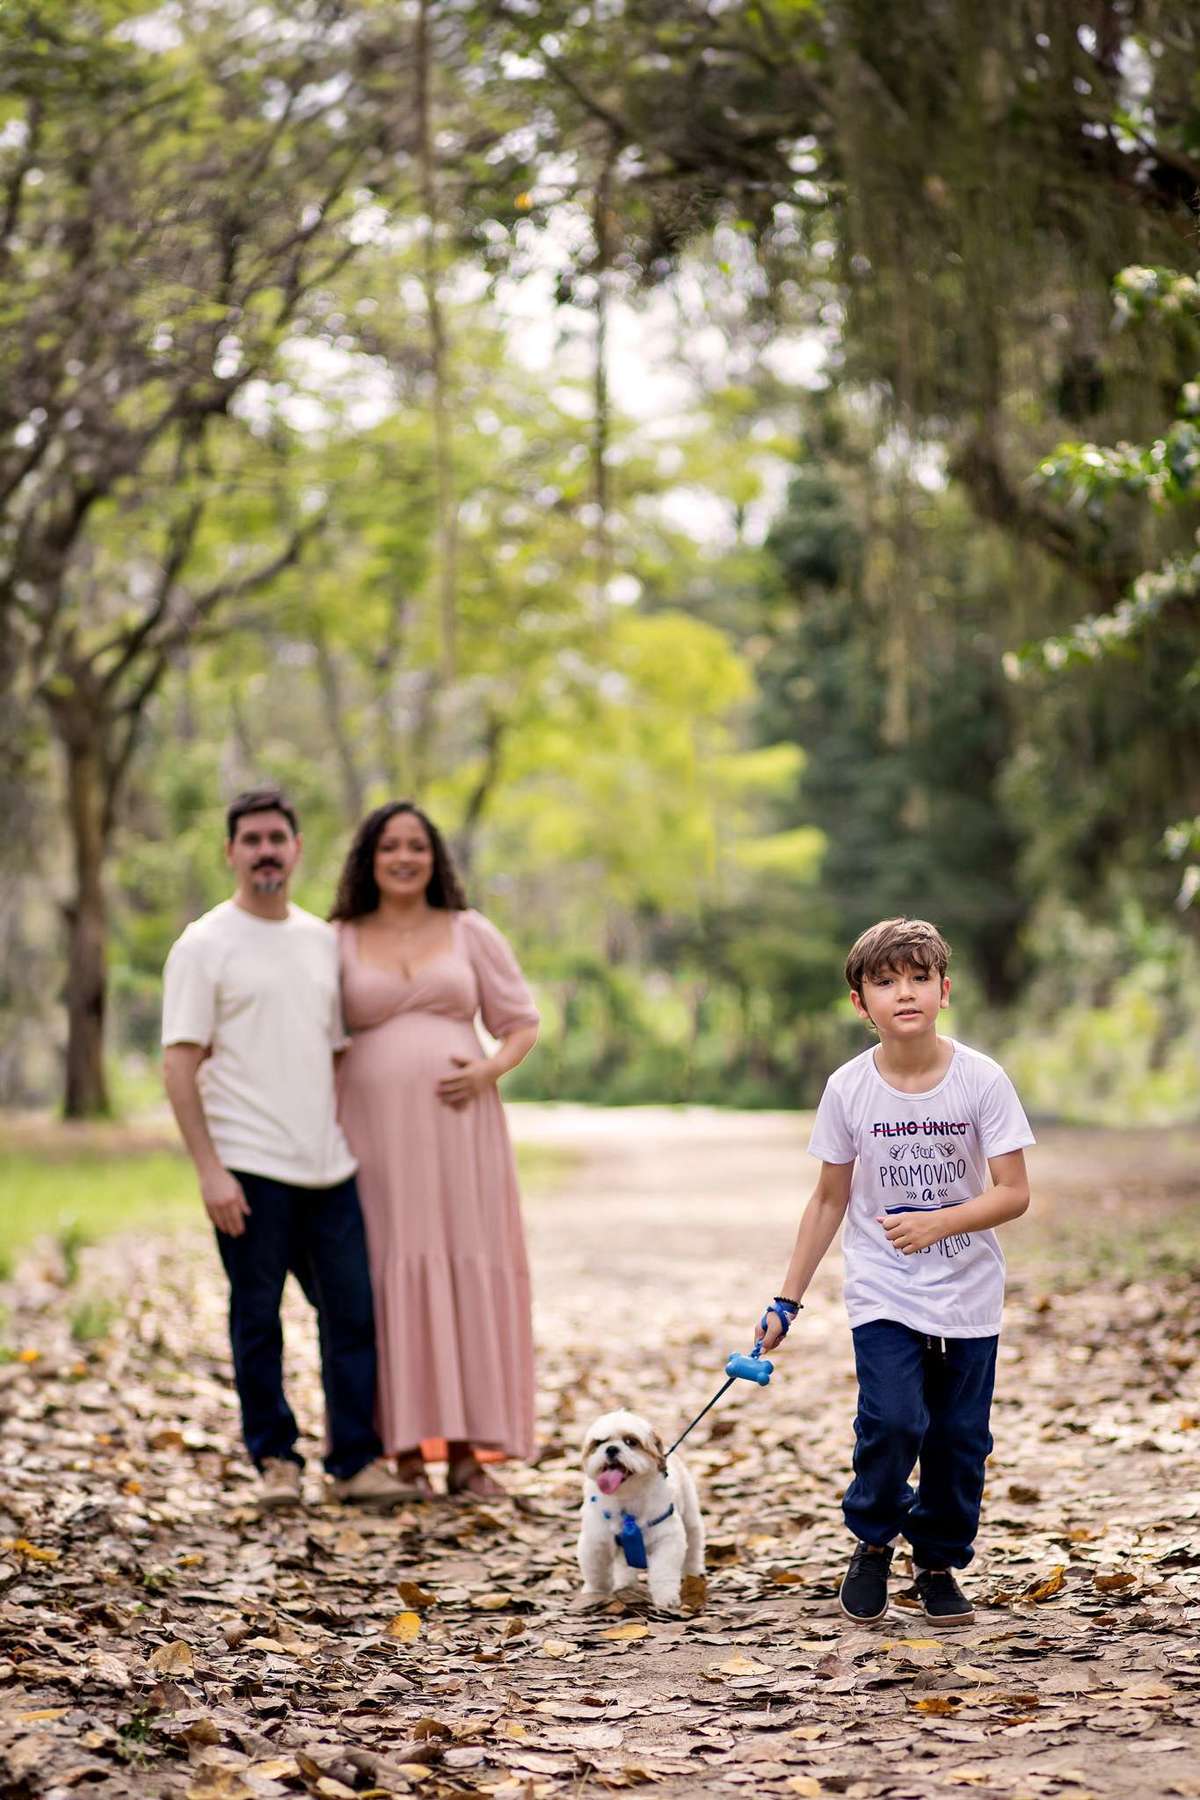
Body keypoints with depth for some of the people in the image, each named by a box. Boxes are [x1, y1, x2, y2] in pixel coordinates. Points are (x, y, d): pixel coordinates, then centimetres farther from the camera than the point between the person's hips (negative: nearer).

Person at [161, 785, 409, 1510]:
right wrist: (209, 1169, -14)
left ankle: (357, 1462, 8)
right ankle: (276, 1460, 15)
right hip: (250, 1170, -5)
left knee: (355, 1312, 1)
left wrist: (348, 1139, 11)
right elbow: (180, 1065, -7)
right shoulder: (205, 946, -3)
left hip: (328, 1167, 5)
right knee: (258, 1322, 3)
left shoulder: (323, 941, 13)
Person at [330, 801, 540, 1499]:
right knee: (391, 1277, -3)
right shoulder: (339, 942, 9)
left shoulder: (470, 932, 9)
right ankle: (406, 1451, 2)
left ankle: (465, 1453, 4)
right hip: (378, 1131, 0)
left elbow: (524, 1024, 9)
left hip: (460, 1127, 1)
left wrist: (490, 1069, -11)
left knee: (467, 1276, -1)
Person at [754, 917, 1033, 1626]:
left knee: (959, 1440, 4)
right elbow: (830, 1200, 4)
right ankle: (873, 1543, 9)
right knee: (892, 1422, -17)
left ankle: (940, 1563, 26)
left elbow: (1014, 1193, -10)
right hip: (882, 1294, 0)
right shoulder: (848, 1088, -6)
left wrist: (937, 1223, -26)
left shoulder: (983, 1080, -10)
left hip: (969, 1297, 1)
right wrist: (788, 1300, 5)